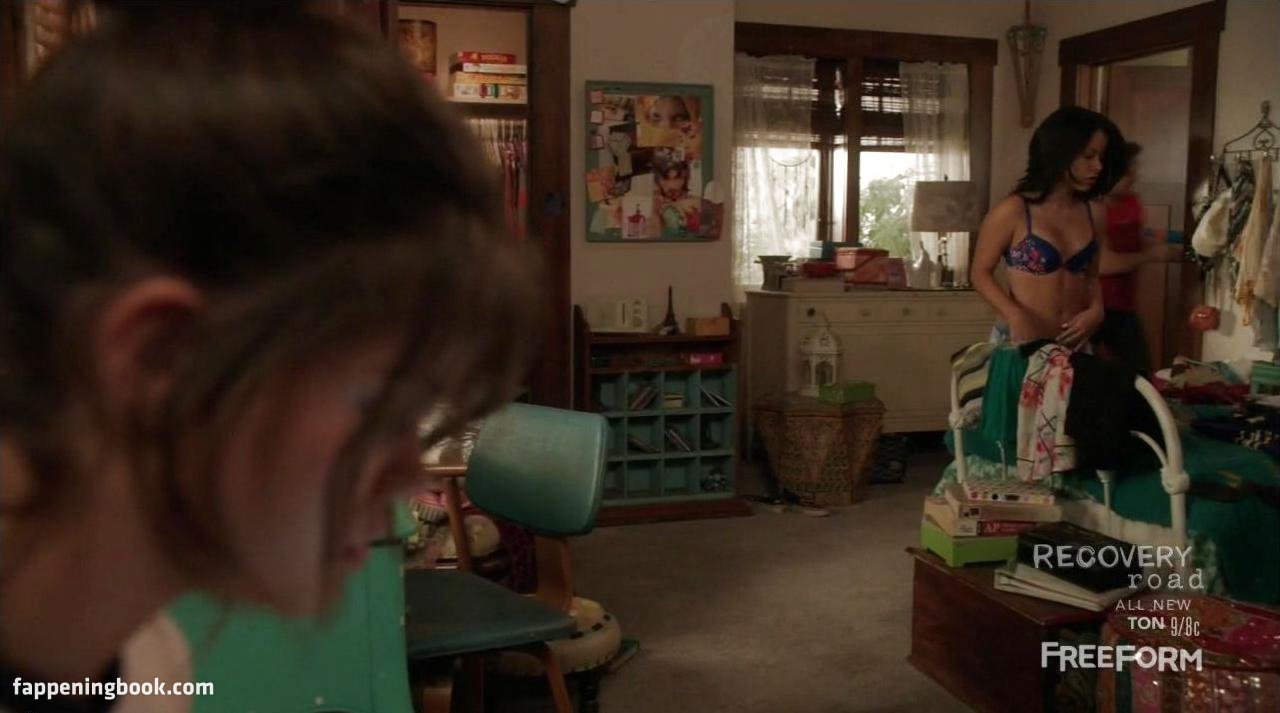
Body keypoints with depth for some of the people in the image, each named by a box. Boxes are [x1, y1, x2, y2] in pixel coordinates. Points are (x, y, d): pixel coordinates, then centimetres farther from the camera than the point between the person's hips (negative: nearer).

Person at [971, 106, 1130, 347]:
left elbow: (1091, 276, 16)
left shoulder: (1092, 214, 4)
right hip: (1021, 344, -4)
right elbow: (981, 273, -5)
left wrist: (1095, 310, -3)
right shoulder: (1013, 211, -10)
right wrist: (1016, 316, -18)